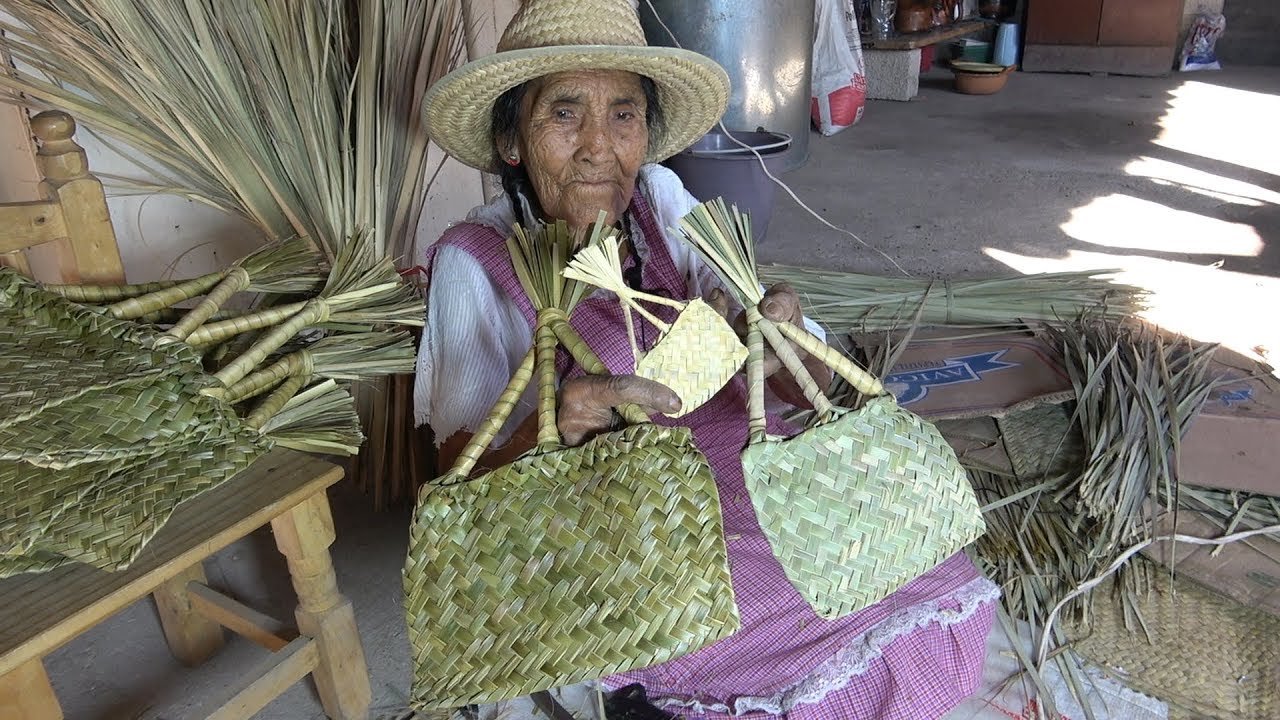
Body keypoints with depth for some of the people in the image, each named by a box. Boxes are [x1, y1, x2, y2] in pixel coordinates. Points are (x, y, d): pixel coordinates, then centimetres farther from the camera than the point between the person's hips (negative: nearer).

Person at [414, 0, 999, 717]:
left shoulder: (659, 198, -1)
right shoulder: (476, 263, -11)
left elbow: (810, 391, -1)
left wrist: (783, 332, -24)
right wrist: (546, 430, -35)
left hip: (749, 475, 5)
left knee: (951, 595, -9)